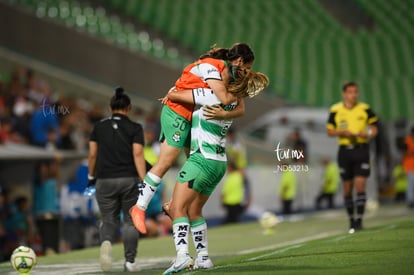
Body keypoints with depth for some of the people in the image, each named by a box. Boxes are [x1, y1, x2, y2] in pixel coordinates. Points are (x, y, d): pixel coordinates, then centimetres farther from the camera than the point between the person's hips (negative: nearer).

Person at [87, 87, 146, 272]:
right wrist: (144, 180, -13)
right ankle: (130, 261, 7)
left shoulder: (99, 127, 7)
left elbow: (92, 154, 7)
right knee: (130, 220, 10)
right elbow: (138, 154, -10)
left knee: (109, 220, 7)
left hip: (105, 180, 2)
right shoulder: (135, 128, 0)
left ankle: (106, 243, -25)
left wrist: (91, 176, 19)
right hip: (129, 180, -2)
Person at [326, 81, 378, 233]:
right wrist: (342, 132, -11)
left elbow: (374, 128, 10)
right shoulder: (335, 110, 2)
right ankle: (351, 220, 18)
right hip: (345, 150, 1)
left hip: (361, 149, -1)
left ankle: (359, 219, -9)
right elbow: (330, 131, 7)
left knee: (360, 186, -11)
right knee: (347, 189, 6)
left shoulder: (365, 109, 2)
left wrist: (368, 134, -11)